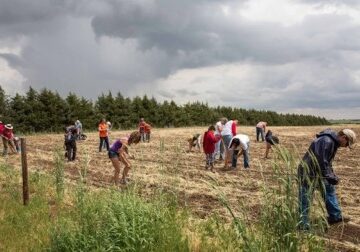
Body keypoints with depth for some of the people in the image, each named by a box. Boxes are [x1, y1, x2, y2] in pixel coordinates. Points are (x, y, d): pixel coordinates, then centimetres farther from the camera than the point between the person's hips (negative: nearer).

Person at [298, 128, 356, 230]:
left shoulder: (333, 142, 10)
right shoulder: (326, 141, -24)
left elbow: (327, 162, 19)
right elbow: (321, 162, -27)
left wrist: (333, 175, 12)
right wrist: (329, 177, -21)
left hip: (319, 172, 11)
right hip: (308, 171, -11)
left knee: (330, 189, 19)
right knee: (305, 199, -3)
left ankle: (335, 216, 31)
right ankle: (303, 225, 5)